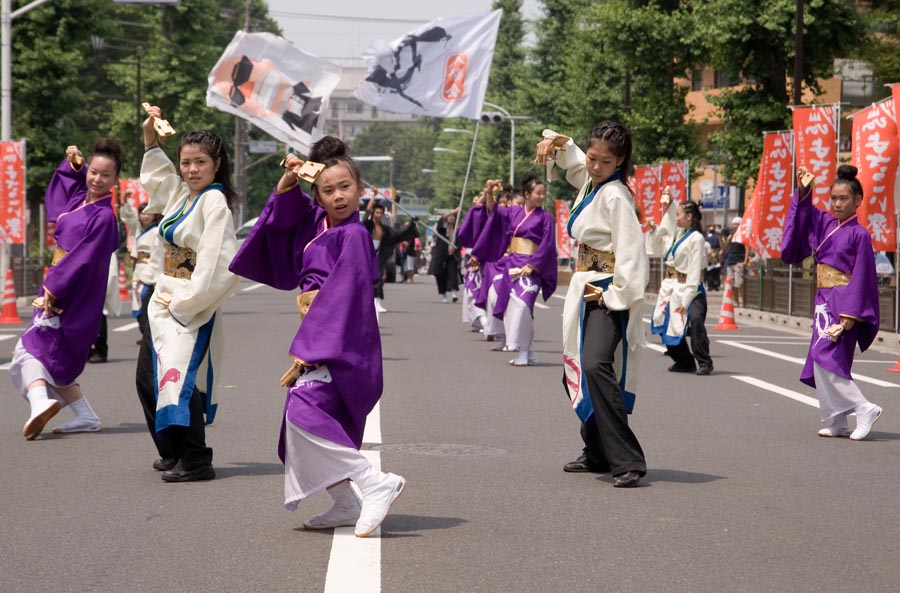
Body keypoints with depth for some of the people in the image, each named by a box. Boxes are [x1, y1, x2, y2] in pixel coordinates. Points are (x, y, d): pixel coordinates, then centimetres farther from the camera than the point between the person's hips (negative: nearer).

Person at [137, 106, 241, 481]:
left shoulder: (215, 201, -15)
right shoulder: (182, 194, 11)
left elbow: (218, 263, -22)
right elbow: (155, 175, 34)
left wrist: (185, 302, -18)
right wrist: (150, 136, 24)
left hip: (192, 306, -10)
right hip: (165, 302, 10)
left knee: (180, 379, -18)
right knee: (148, 379, 15)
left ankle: (196, 461, -14)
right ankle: (173, 453, 27)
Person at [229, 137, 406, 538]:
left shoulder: (353, 234, -12)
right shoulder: (316, 222, 11)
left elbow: (342, 298, -17)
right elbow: (283, 213, 27)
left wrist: (308, 352, -19)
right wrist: (289, 181, 6)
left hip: (344, 344, -9)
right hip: (319, 337, 9)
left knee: (305, 410, -24)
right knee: (300, 418, 10)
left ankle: (376, 484, -20)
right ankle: (345, 506, 20)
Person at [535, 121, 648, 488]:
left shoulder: (616, 196, -15)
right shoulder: (590, 182, 11)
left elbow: (631, 252, -22)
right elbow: (574, 161, 36)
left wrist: (616, 298, -24)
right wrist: (556, 142, 18)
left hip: (607, 295, -10)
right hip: (585, 291, 10)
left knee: (595, 366, -28)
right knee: (575, 375, 17)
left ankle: (628, 462, -32)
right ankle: (597, 454, 30)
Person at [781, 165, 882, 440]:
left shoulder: (859, 235, -10)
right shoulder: (825, 224, 9)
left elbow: (862, 277, -13)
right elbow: (803, 210, 22)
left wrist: (849, 316, -19)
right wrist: (803, 190, 1)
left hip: (842, 303, -8)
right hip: (824, 301, 8)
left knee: (826, 359, -16)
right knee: (822, 363, 6)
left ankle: (864, 409, -11)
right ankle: (839, 423, 11)